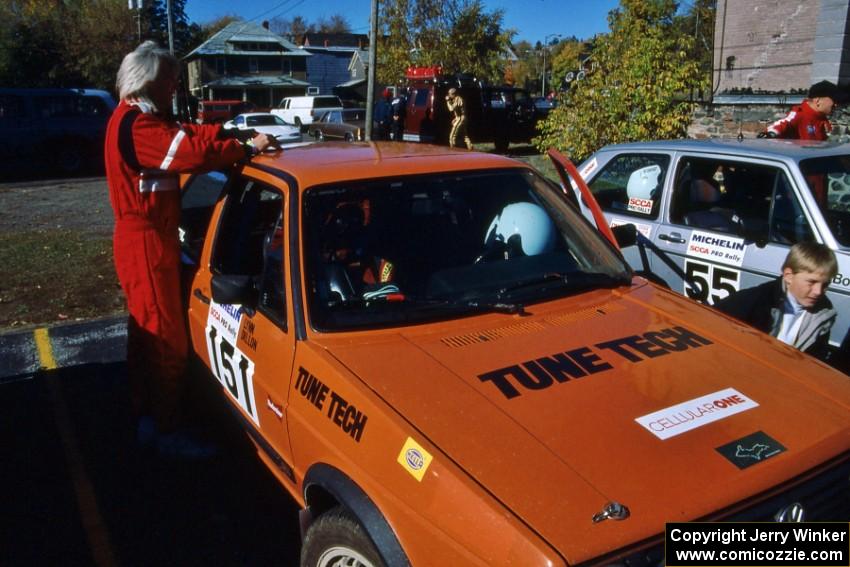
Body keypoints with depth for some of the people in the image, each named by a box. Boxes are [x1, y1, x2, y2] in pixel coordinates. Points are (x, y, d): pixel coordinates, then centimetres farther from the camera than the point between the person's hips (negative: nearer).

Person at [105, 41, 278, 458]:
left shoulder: (135, 119, 15)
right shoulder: (138, 125, -19)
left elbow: (188, 135, 12)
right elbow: (194, 151, -30)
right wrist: (250, 148, -19)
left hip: (141, 239, 11)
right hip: (147, 242, -11)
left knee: (145, 330, 16)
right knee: (167, 338, -5)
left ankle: (146, 417, 28)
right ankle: (168, 432, 4)